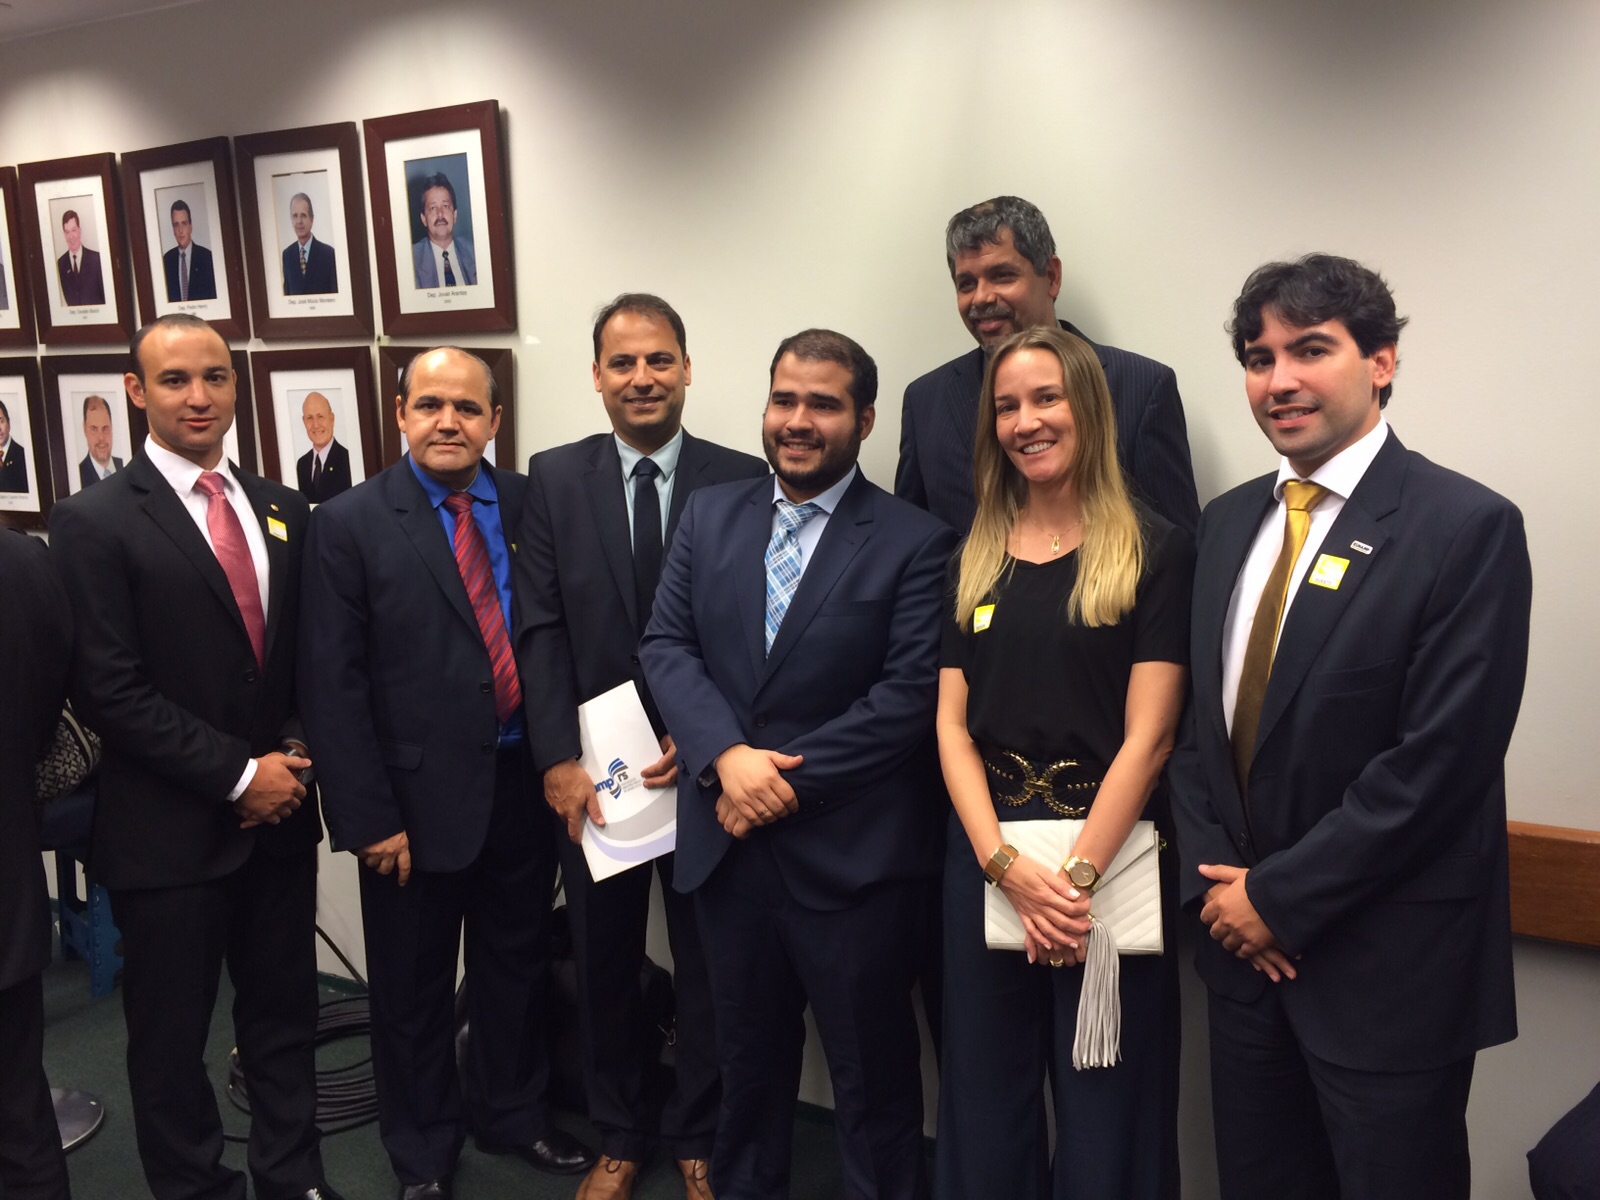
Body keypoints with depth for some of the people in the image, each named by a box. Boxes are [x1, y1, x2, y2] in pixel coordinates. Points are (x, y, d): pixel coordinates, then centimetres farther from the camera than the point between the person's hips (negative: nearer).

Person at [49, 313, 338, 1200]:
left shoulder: (282, 511, 8)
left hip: (279, 815, 5)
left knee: (283, 1016, 16)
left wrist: (295, 754, -3)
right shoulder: (96, 521, -9)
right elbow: (108, 692, -15)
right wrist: (237, 776, -14)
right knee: (171, 1035, 11)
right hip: (170, 830, -4)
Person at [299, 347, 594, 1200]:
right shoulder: (349, 524, -7)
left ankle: (513, 1113, 43)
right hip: (419, 794, -3)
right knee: (413, 986, 14)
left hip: (525, 783, 3)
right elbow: (333, 686, -9)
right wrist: (368, 817, -12)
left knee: (517, 965, 19)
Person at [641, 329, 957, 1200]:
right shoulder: (709, 516, 6)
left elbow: (912, 692, -14)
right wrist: (728, 756, -16)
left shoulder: (914, 542, -8)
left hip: (852, 854, -4)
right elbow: (666, 645, 0)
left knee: (871, 1072, 13)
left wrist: (791, 777, -17)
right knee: (747, 1056, 23)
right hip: (729, 842, 4)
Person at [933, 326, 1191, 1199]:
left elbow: (1148, 734, -9)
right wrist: (1006, 865, -10)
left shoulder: (1154, 551, -4)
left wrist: (1076, 875, -15)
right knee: (985, 1098, 15)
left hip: (1110, 853, -3)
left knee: (1105, 1104, 10)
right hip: (985, 851, 4)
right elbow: (952, 726, 2)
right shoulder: (974, 560, 8)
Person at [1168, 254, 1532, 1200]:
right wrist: (1214, 881, -3)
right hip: (1245, 944, 6)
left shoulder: (1469, 527, -12)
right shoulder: (1230, 521, 8)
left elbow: (1440, 759, -18)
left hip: (1387, 969, -5)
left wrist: (1279, 895, -14)